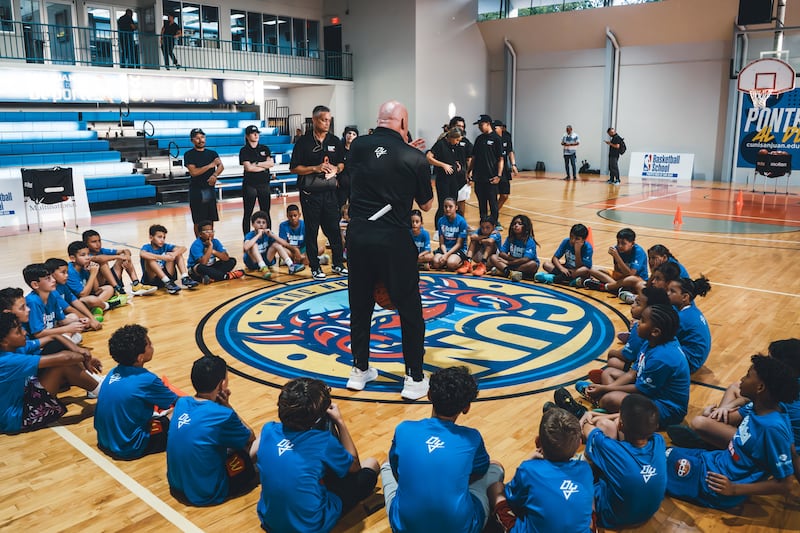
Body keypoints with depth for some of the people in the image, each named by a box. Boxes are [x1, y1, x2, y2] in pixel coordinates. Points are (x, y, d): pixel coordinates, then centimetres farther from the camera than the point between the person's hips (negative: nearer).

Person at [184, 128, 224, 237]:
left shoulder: (212, 153, 10)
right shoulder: (189, 155, -1)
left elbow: (221, 166, -7)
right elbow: (193, 172, -14)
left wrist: (215, 175, -27)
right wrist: (211, 165, -16)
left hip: (210, 190, 4)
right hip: (196, 191, -3)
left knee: (210, 220, 7)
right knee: (198, 222, 1)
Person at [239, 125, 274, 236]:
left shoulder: (265, 148, 10)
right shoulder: (244, 151, -1)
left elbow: (271, 163, -2)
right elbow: (248, 167, -13)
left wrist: (257, 164, -10)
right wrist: (264, 166, -4)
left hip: (264, 184, 3)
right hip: (249, 184, -3)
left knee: (266, 213, 5)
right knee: (247, 214, 1)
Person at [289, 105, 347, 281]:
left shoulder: (335, 141, 8)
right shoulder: (304, 142, -4)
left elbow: (341, 164, 17)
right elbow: (294, 168, -5)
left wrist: (336, 169, -6)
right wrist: (315, 168, -16)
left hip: (330, 192, 3)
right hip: (310, 193, -3)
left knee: (334, 229, 7)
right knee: (312, 231, 5)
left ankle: (338, 264, 21)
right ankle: (315, 267, 15)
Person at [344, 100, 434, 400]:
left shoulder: (358, 147, 2)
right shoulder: (414, 157, -5)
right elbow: (426, 205, 6)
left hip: (358, 236, 3)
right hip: (394, 239, -3)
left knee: (360, 305, 17)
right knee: (410, 310, 9)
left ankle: (360, 371, 28)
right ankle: (415, 380, 15)